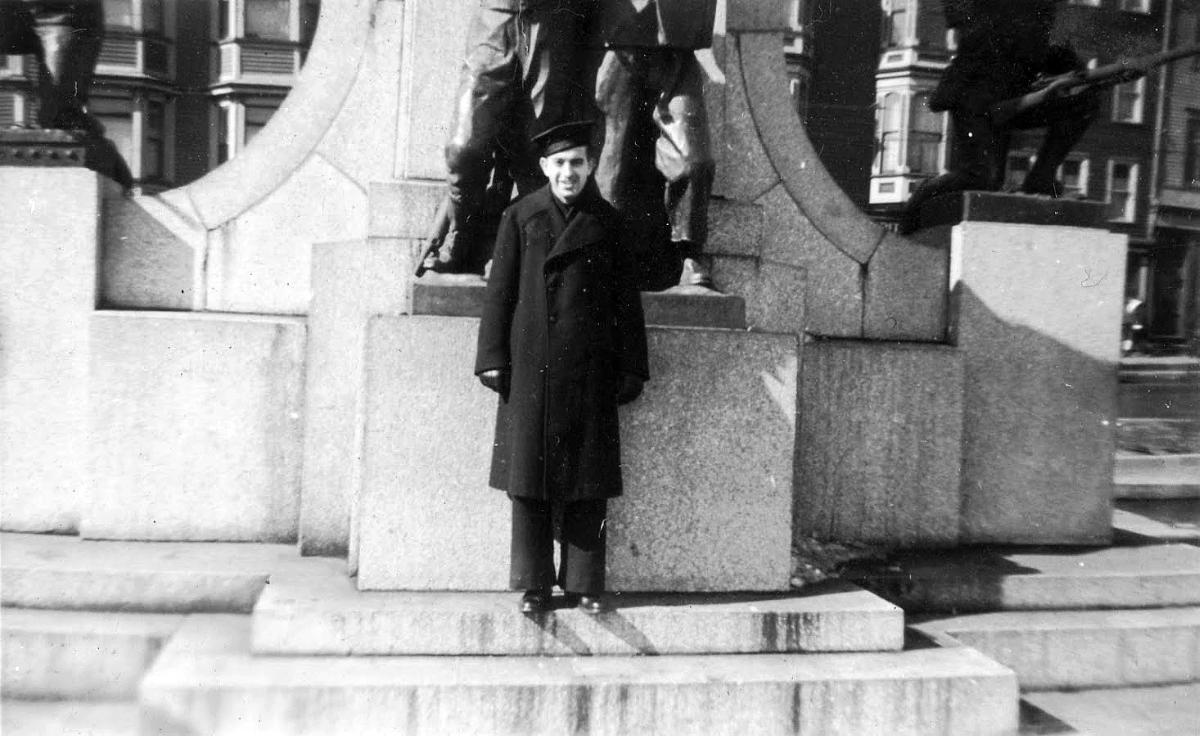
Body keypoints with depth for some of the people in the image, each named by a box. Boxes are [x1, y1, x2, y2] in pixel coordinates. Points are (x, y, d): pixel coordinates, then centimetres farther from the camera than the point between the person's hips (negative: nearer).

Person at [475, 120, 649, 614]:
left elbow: (625, 298, 8)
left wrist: (631, 367, 3)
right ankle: (534, 584, 11)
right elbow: (500, 291, 5)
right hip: (531, 365, 0)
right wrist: (493, 359, -3)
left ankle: (585, 583, 11)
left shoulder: (606, 221, 9)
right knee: (529, 477, 2)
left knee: (587, 480, 2)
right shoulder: (520, 217, 8)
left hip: (589, 370, 0)